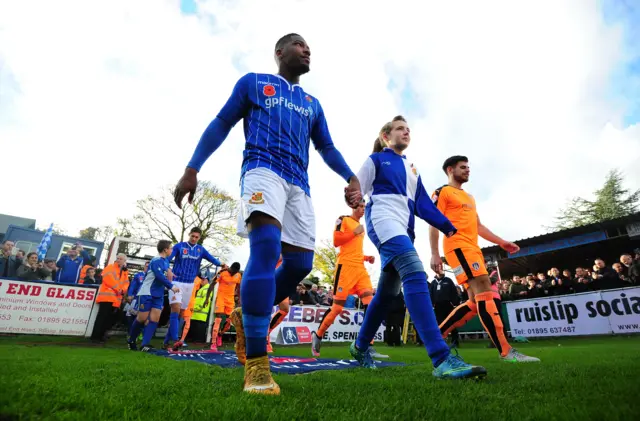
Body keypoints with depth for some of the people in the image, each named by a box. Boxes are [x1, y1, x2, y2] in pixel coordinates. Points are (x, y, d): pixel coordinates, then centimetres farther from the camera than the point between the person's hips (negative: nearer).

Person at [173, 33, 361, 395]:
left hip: (299, 183, 6)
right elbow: (221, 125, 11)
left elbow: (327, 148, 22)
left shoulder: (312, 103, 28)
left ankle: (247, 316, 20)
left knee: (300, 263, -5)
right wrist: (192, 169, 0)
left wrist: (351, 178, 3)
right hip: (262, 169, -5)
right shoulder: (253, 82, 16)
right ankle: (257, 365, -24)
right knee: (266, 246, -28)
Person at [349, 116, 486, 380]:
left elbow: (423, 205, 20)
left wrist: (447, 227, 10)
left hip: (404, 227, 8)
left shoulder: (411, 169, 27)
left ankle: (360, 346, 24)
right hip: (383, 218, -7)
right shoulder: (376, 160, 11)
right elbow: (357, 190, 6)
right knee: (414, 273, -29)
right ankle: (441, 359, -36)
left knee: (387, 293, 8)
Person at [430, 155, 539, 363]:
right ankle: (505, 351, -13)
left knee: (476, 301, 6)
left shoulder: (469, 197, 28)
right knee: (484, 291, -17)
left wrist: (501, 242, 21)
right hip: (458, 247, -9)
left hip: (473, 248, 10)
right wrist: (434, 253, -17)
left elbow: (478, 226, 31)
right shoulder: (442, 192, 1)